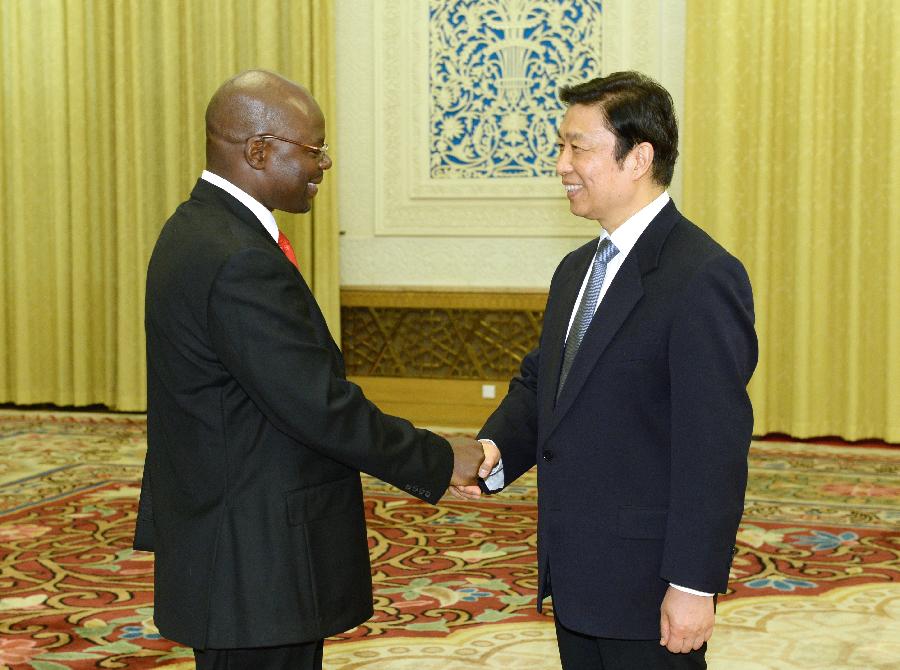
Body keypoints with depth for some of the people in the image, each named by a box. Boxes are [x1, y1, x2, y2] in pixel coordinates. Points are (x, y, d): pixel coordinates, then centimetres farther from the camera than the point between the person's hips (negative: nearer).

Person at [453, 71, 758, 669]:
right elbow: (540, 380, 16)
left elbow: (713, 446, -20)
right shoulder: (578, 269, 12)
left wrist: (694, 585, -20)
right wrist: (495, 450, -5)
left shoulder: (703, 277, -17)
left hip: (648, 586, -8)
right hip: (574, 574, 8)